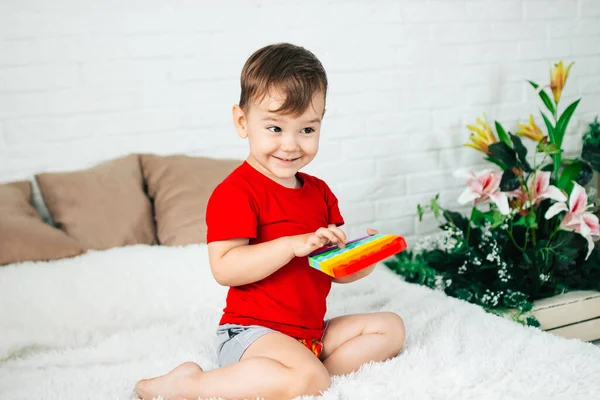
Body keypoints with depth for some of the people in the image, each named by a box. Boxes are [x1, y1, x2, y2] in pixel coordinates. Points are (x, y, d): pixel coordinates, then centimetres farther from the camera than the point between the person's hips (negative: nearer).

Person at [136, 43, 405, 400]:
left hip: (312, 332, 9)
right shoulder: (235, 192, -14)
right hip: (252, 331, -8)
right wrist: (294, 244, -30)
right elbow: (224, 268, -25)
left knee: (391, 327, 10)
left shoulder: (319, 192, 11)